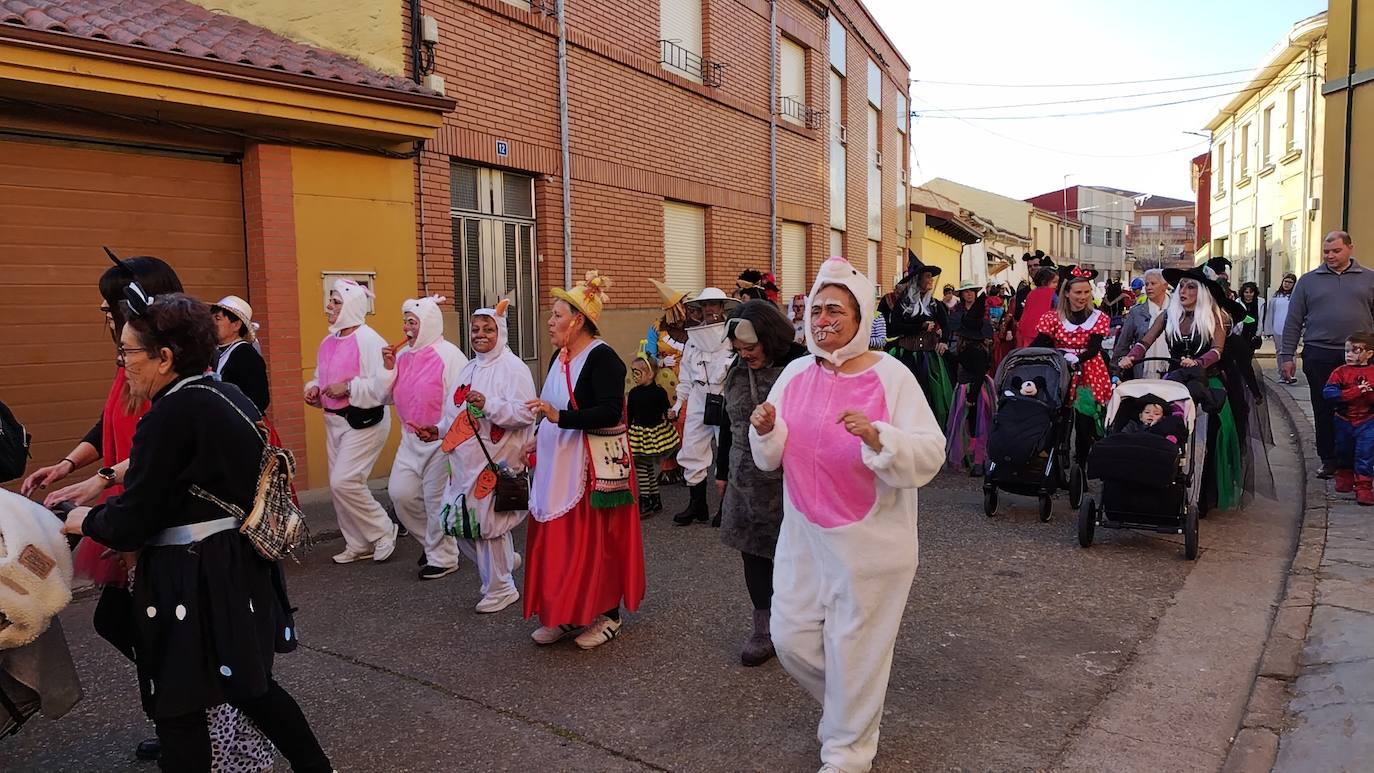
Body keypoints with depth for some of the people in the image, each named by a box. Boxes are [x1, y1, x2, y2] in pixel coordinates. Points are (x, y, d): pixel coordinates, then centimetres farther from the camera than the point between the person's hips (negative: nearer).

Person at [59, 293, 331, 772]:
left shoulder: (171, 415, -20)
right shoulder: (229, 397, 6)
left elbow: (129, 526, -16)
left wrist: (85, 520, 3)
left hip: (192, 581, -9)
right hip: (242, 568, 9)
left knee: (178, 706, 7)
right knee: (249, 683, 23)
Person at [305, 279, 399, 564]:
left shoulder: (367, 340, -15)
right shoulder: (329, 342, 11)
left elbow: (383, 383, -23)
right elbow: (320, 377, 24)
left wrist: (348, 388, -21)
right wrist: (314, 389, 3)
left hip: (363, 422, -9)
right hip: (335, 421, 9)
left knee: (344, 482, -13)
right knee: (338, 485, 11)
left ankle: (383, 531, 7)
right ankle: (358, 545, 24)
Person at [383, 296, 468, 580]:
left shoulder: (448, 355, -14)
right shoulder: (403, 355, 8)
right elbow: (388, 397, 13)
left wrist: (441, 429, -24)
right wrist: (388, 368, -1)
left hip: (441, 440, -7)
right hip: (411, 439, 7)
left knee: (437, 498, 0)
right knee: (400, 492, 5)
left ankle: (442, 557, 17)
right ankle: (431, 541, 28)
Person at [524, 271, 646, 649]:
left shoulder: (601, 357, -14)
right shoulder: (559, 358, 12)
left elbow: (610, 412, -23)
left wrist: (559, 417, -26)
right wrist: (537, 440, 10)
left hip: (594, 464, -8)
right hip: (558, 463, 8)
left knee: (596, 541, 2)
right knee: (558, 539, 9)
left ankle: (607, 616, 17)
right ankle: (565, 614, 22)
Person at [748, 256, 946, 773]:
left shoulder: (890, 376, -13)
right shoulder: (796, 373, 2)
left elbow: (929, 457, -18)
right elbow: (770, 458, 7)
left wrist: (876, 436, -34)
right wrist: (767, 431, -15)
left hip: (869, 542, -5)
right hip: (803, 536, 5)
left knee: (854, 649, 8)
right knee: (791, 638, 11)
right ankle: (850, 702, 43)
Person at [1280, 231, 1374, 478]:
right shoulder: (1308, 280, 8)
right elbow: (1293, 321, 7)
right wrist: (1287, 356, 1)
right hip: (1319, 355, 0)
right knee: (1323, 410, 4)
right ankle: (1329, 460, 15)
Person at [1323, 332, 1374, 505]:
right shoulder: (1341, 372, -4)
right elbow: (1328, 392, -18)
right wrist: (1354, 392, -25)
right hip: (1344, 421, 2)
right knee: (1344, 452, 18)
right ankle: (1345, 478, 38)